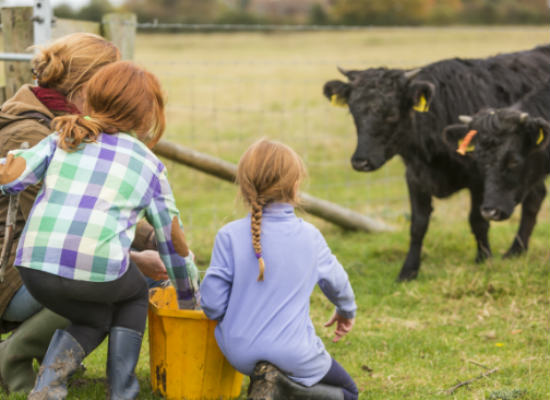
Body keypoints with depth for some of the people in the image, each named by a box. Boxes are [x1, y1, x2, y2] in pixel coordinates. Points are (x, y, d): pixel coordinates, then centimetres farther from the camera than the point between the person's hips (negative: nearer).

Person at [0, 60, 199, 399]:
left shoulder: (63, 139, 19)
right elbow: (173, 241, 24)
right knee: (135, 295, 33)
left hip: (37, 268, 2)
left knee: (96, 318, 31)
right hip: (100, 271, -2)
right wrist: (188, 298, 37)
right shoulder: (149, 164, 17)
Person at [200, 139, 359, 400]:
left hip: (240, 355, 3)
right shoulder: (309, 236, -6)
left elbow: (212, 304, -13)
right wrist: (347, 311, 35)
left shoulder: (230, 236, -12)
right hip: (294, 354, -3)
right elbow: (336, 281, 13)